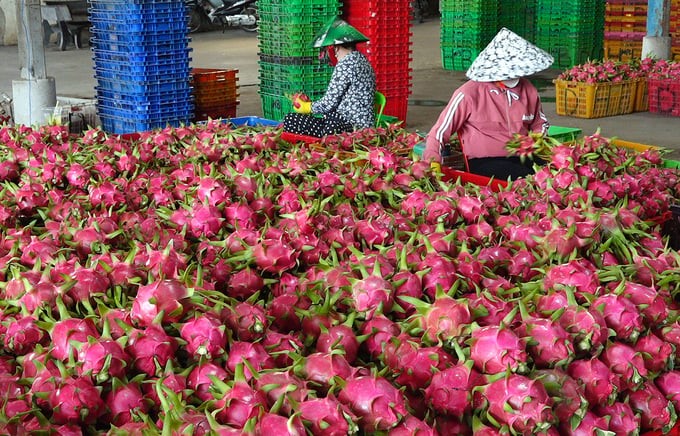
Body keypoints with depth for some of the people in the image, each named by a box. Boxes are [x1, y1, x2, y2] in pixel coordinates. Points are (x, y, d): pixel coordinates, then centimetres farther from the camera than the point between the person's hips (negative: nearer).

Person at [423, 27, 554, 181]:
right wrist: (433, 163, -16)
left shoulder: (528, 90, 8)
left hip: (522, 157, 6)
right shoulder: (469, 94, -8)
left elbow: (539, 124, 27)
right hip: (484, 162, -6)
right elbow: (439, 133, -2)